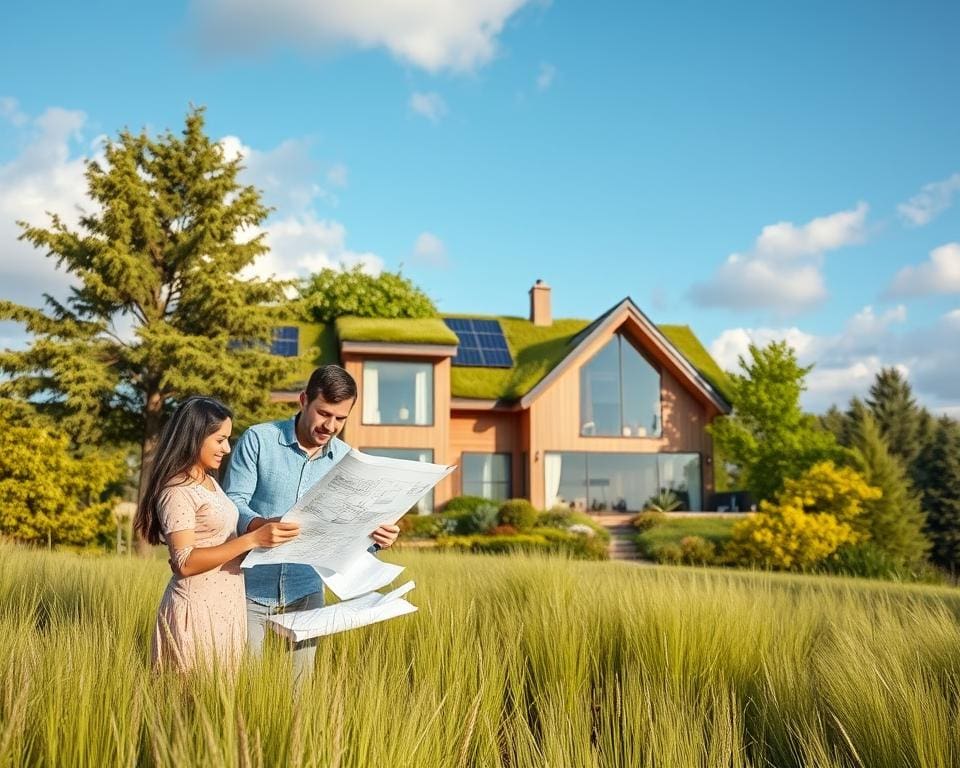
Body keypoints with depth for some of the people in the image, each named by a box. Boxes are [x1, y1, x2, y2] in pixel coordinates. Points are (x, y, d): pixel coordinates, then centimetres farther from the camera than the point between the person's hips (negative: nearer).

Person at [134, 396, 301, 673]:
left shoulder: (208, 481, 12)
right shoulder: (177, 491, -16)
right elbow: (185, 563, -22)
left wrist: (265, 530, 1)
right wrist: (253, 539, -27)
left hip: (226, 606, 9)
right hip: (198, 610, -9)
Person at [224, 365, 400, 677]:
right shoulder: (258, 440, -7)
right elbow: (232, 501, -11)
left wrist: (376, 537, -16)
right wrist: (260, 525, -32)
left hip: (305, 592, 3)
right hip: (250, 589, -3)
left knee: (299, 680, 10)